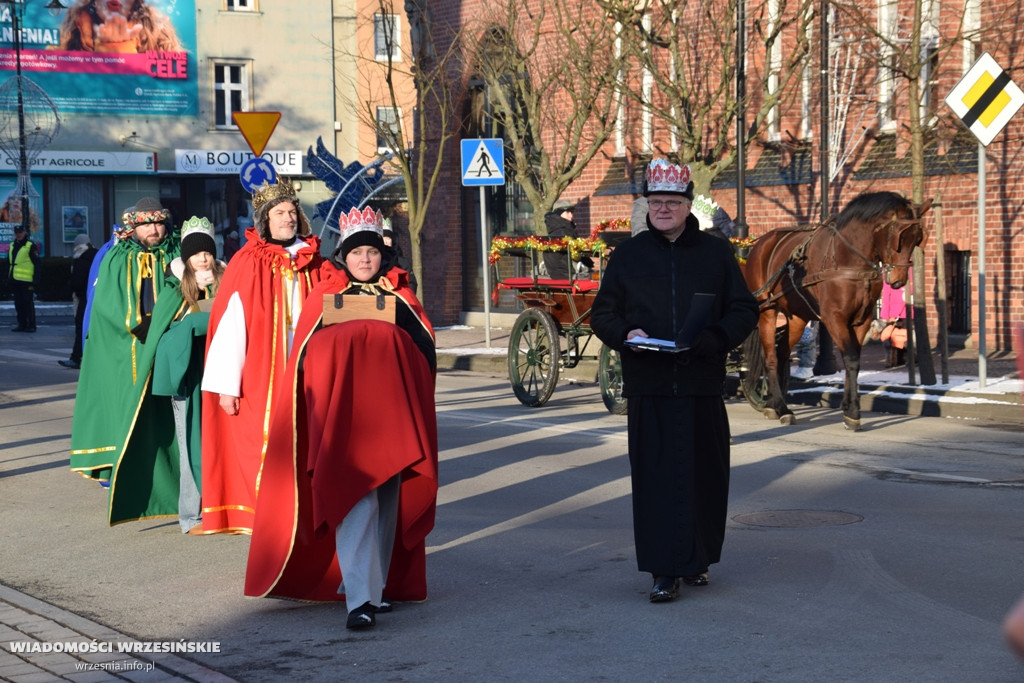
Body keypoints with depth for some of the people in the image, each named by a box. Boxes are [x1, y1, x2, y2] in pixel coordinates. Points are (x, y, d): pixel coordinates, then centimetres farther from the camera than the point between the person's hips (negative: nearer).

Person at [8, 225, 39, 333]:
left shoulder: (31, 246, -5)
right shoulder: (12, 246, 16)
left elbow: (36, 264, -7)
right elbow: (9, 263, 22)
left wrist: (35, 279, -13)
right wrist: (8, 279, 18)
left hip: (26, 281, -7)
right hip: (15, 280, 7)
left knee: (28, 303, -6)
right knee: (19, 304, 9)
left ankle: (31, 325, -1)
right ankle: (22, 324, 15)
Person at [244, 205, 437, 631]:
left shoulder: (400, 296, 16)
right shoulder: (324, 296, 11)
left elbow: (425, 348, 10)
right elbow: (304, 354, 6)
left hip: (391, 410, 3)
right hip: (342, 410, -3)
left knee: (387, 504, 5)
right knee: (354, 501, -14)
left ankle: (377, 584, 17)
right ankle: (361, 599, -19)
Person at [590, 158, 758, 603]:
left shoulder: (715, 254, 8)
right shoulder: (627, 256, 10)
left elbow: (744, 311, 7)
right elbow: (602, 313, 12)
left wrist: (711, 339, -12)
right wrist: (624, 334, -10)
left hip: (702, 384, 0)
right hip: (647, 387, 0)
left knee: (704, 474, 5)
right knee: (655, 476, -3)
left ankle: (697, 560, 21)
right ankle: (664, 571, 1)